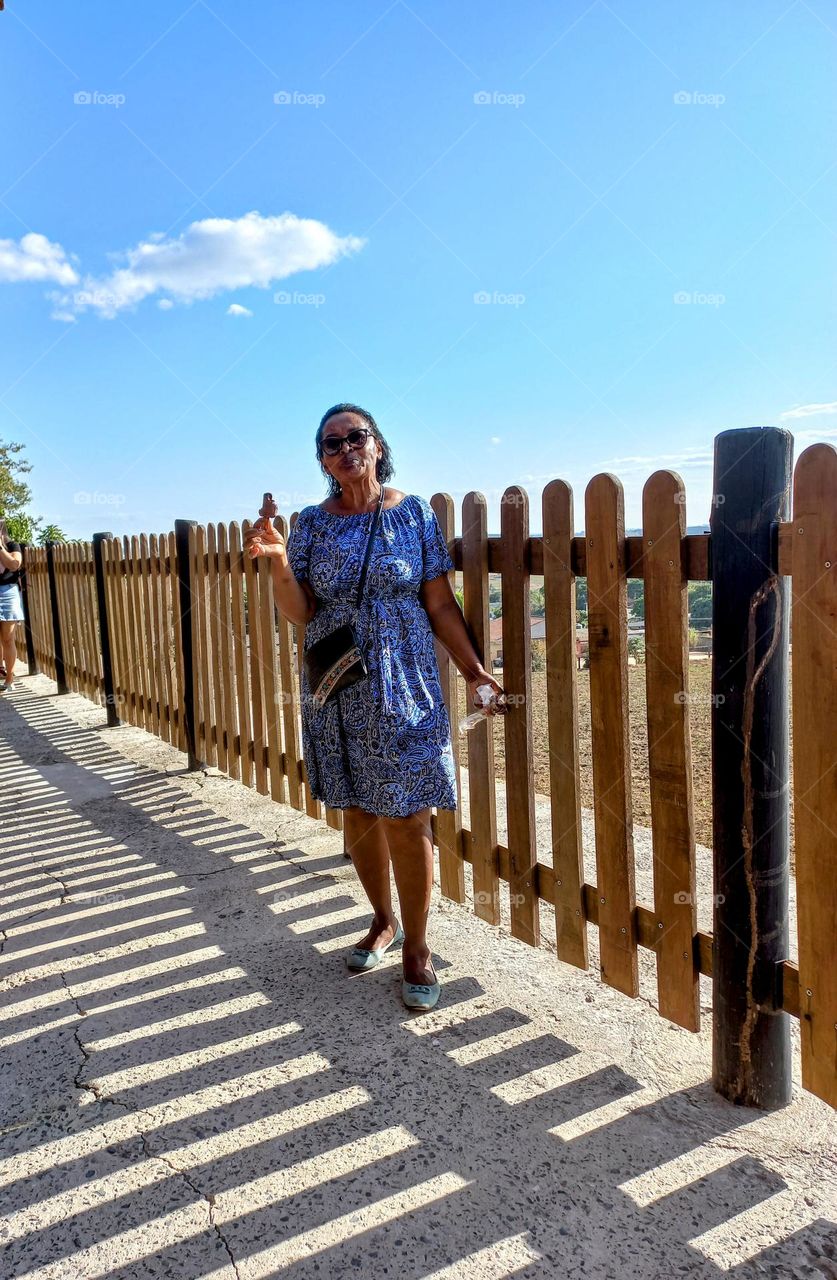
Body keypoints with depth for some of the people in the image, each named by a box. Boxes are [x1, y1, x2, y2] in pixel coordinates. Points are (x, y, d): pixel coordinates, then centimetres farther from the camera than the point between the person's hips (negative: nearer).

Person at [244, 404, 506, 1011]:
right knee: (358, 813, 12)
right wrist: (279, 562, -18)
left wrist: (475, 669, -7)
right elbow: (300, 613, -1)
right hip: (337, 691, 3)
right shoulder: (313, 522, 5)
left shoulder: (414, 512, 1)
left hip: (403, 687, -2)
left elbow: (440, 604, 1)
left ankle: (417, 948, 18)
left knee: (407, 818, -1)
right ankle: (384, 922, 35)